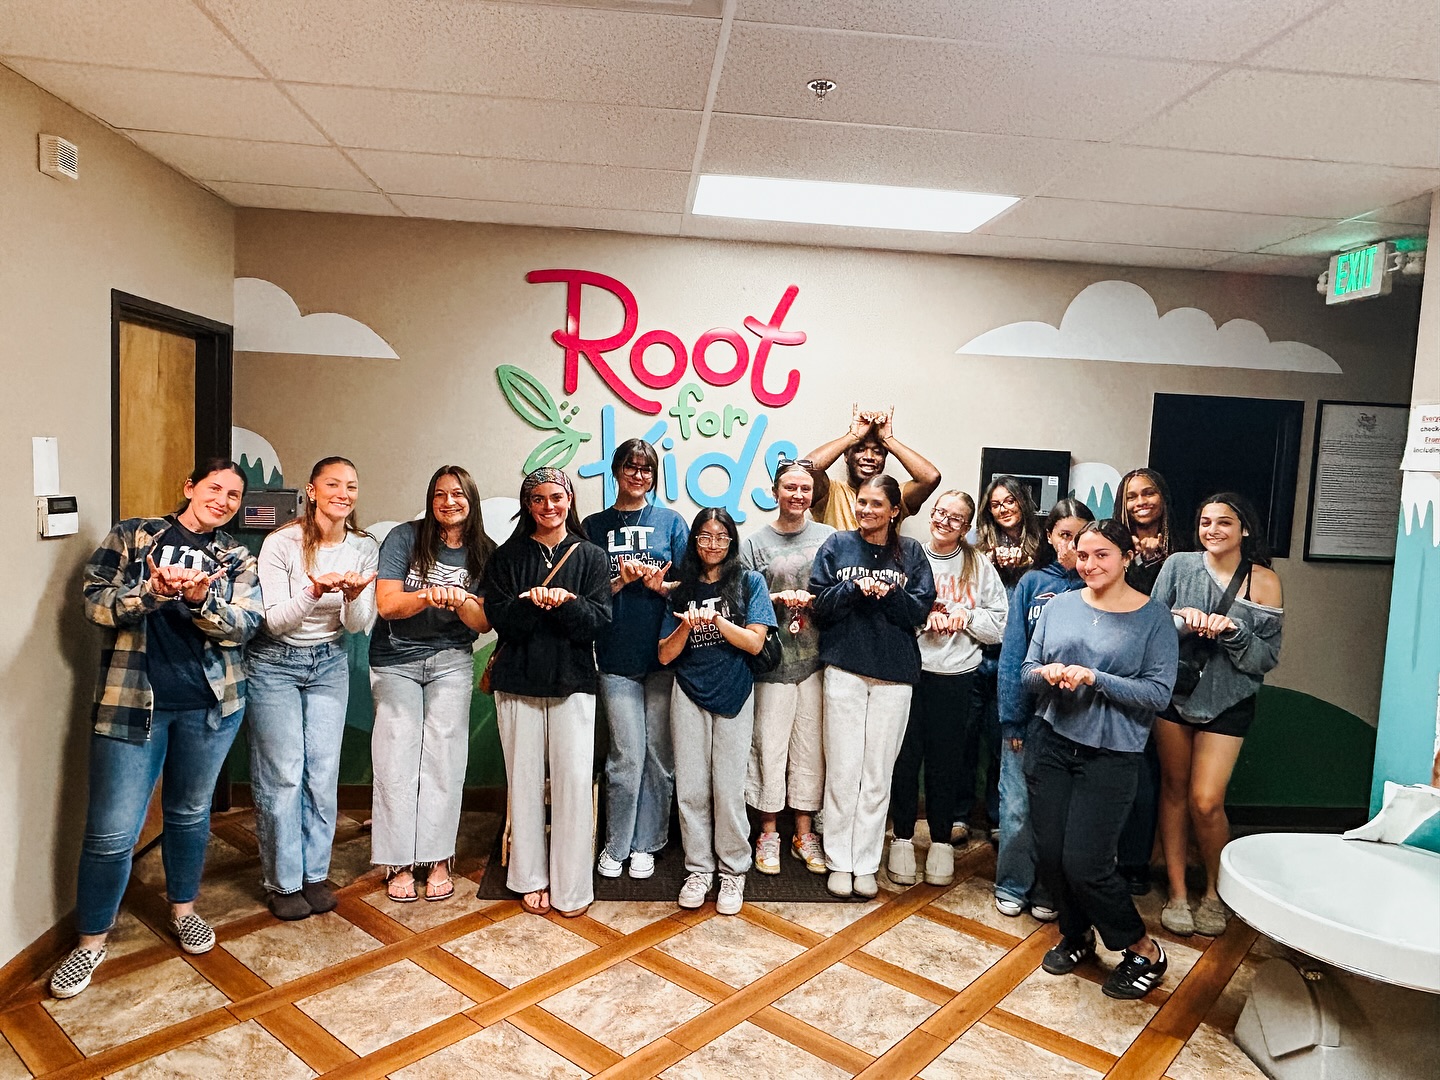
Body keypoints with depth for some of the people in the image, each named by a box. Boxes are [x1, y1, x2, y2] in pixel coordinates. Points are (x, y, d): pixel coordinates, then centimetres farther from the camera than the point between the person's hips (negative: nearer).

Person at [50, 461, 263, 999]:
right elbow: (96, 602, -5)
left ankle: (183, 909, 38)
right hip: (131, 701, -2)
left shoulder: (237, 560, 7)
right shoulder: (131, 536, 3)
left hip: (210, 703, 2)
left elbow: (245, 625, -5)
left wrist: (201, 599, -23)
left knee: (190, 812, 17)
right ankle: (91, 941, 21)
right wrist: (153, 592, -23)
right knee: (112, 830, 0)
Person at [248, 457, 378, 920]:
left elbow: (360, 626, -6)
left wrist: (354, 595, -28)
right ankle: (283, 882, 16)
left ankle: (315, 873, 22)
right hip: (275, 663, -3)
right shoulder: (281, 543, -16)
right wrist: (314, 591, -35)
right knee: (282, 774, 0)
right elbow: (276, 621, -17)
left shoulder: (364, 547, -5)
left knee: (323, 774, 6)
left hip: (329, 663, 3)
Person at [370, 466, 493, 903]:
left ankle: (437, 859, 9)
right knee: (397, 758, -2)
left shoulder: (484, 553, 2)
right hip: (396, 660, -1)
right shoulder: (405, 537, -5)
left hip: (451, 662, 1)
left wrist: (460, 600, -21)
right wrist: (429, 596, -29)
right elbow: (387, 604, -12)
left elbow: (484, 623, -1)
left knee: (443, 757, -1)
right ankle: (398, 862, 9)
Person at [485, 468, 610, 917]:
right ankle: (531, 879, 21)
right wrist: (531, 602, -20)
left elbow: (598, 623, -3)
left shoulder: (591, 557, 6)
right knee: (524, 780, 6)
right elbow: (499, 618, -2)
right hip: (518, 682, 1)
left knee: (574, 782, -4)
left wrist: (565, 603, -21)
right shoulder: (507, 556, 8)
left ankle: (571, 887, 8)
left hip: (572, 682, -1)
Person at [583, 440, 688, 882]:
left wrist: (659, 585, -15)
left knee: (659, 753, 6)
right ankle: (615, 846, 17)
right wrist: (619, 582, -11)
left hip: (664, 653, 1)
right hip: (617, 656, 0)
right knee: (628, 755, -2)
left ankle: (645, 844, 21)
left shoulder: (671, 521, 8)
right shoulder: (594, 526, 10)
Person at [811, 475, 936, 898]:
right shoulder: (837, 546, 4)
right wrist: (854, 588, -17)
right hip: (844, 670, -1)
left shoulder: (911, 553, 6)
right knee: (843, 769, 3)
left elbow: (920, 611, -2)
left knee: (879, 772, 7)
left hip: (894, 675, 1)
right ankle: (839, 860, 17)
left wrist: (889, 593, -18)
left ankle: (866, 862, 20)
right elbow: (819, 604, -2)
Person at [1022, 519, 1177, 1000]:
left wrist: (1094, 679, -20)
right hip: (1051, 743, 4)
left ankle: (1143, 950, 20)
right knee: (1049, 853, 6)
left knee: (1083, 862, -6)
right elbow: (1027, 669, 8)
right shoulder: (1059, 605, 5)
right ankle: (1077, 935, 33)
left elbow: (1158, 692, -11)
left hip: (1111, 754, -4)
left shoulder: (1153, 618, -5)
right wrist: (1045, 674, -14)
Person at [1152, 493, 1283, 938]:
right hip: (1174, 693, 2)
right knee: (1174, 789, 8)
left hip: (1227, 701, -1)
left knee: (1206, 801, -5)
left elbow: (1268, 656, -4)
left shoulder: (1263, 580, -4)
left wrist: (1234, 632, -21)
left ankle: (1215, 891, 20)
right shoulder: (1178, 566, -3)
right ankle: (1177, 891, 22)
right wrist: (1181, 618, -21)